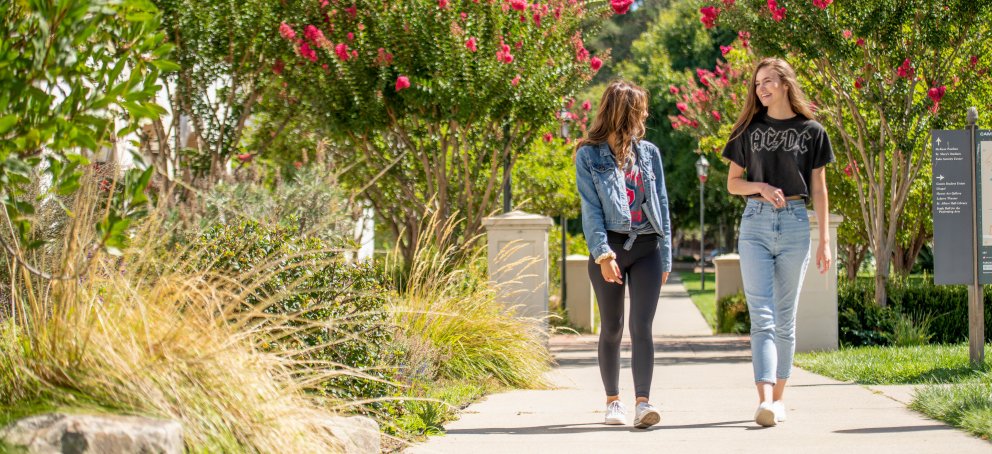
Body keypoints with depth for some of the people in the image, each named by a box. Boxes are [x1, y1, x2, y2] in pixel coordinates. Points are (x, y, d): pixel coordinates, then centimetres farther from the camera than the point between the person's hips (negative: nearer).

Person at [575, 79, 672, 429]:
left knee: (642, 326, -10)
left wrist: (666, 256, 10)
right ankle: (613, 401, 18)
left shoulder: (649, 153, 10)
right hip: (610, 248, -2)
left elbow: (662, 204, 13)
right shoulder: (589, 155, 0)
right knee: (611, 329, 7)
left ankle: (642, 402, -16)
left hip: (647, 247, 2)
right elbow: (590, 209, -6)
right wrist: (602, 253, -17)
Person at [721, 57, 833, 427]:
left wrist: (824, 240, 2)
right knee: (761, 315, -10)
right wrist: (761, 187, -11)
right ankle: (764, 400, -21)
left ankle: (778, 396, 14)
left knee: (785, 317, 6)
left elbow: (818, 189, 6)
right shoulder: (749, 130, 8)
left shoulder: (811, 132, 5)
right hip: (755, 223, 0)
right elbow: (732, 183, 10)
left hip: (794, 223, 0)